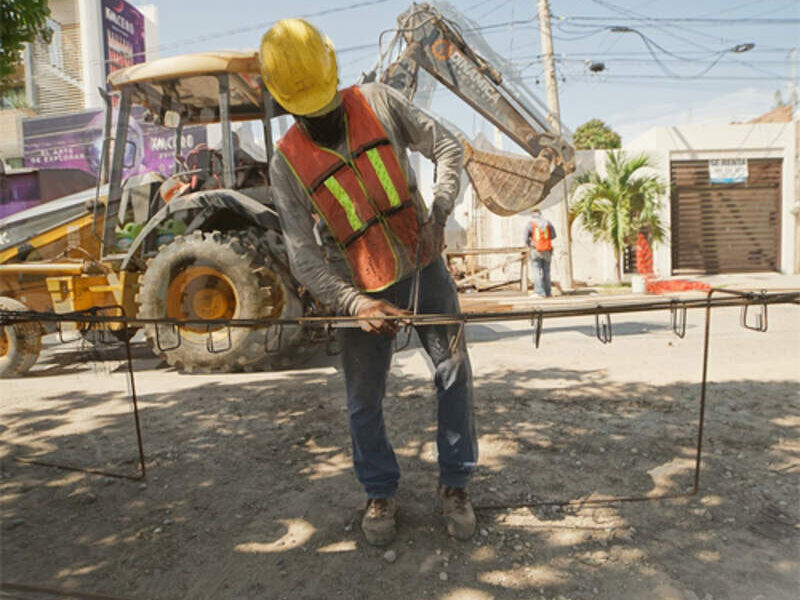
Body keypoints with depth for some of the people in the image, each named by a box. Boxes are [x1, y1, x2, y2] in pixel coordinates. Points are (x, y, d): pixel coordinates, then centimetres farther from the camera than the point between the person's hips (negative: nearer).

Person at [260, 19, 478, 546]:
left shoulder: (379, 103, -5)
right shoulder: (287, 163, -8)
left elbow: (447, 147, 1)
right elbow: (303, 255, -13)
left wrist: (439, 213, -14)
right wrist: (354, 304, -25)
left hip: (424, 267, 1)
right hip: (365, 291, -1)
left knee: (455, 375, 2)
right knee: (364, 399, 4)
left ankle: (455, 487, 21)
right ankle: (381, 495, 28)